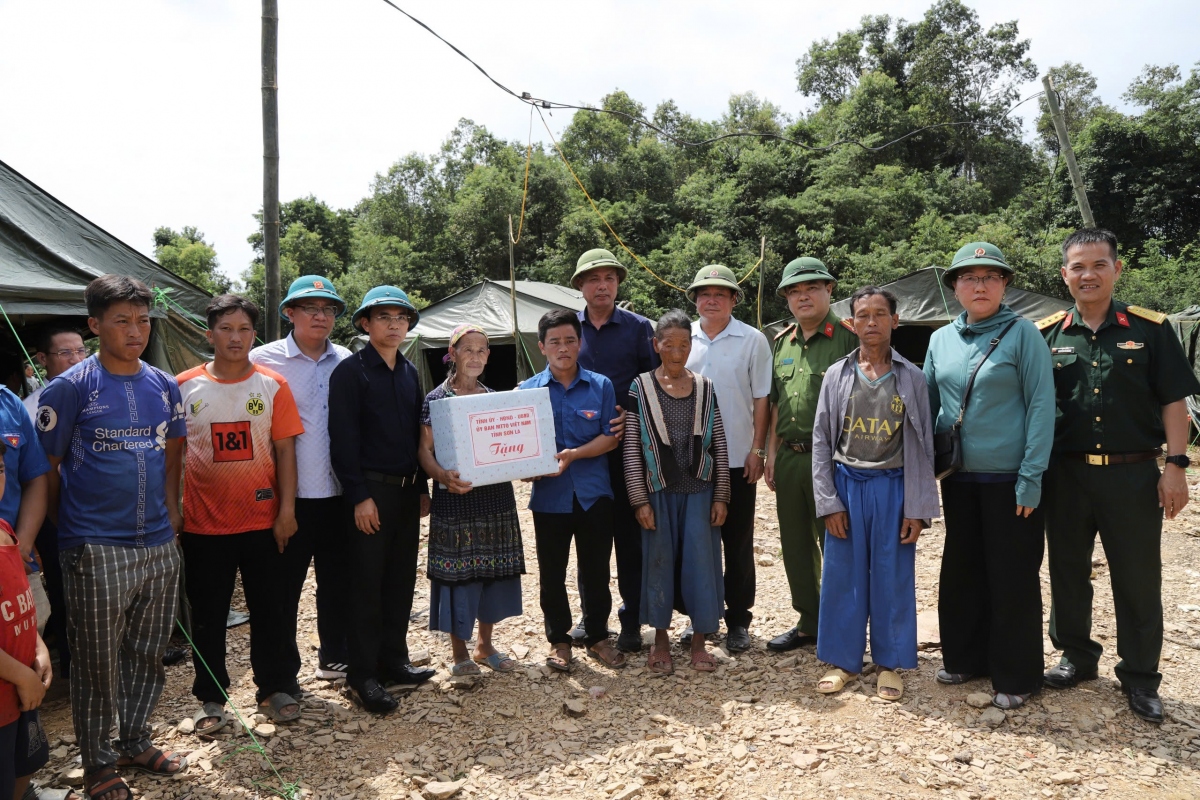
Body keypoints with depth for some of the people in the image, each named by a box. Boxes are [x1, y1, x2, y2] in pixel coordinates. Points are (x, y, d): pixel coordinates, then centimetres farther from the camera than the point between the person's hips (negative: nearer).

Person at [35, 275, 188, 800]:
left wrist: (171, 525, 10)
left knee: (147, 657, 16)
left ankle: (135, 743, 34)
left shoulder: (164, 386, 7)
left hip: (158, 548, 5)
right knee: (98, 666, 7)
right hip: (96, 552, -4)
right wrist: (67, 533, 0)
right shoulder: (70, 388, -7)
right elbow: (47, 470, -2)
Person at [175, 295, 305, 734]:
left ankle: (275, 689, 25)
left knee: (269, 610, 9)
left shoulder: (273, 385, 0)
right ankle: (211, 698, 25)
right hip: (203, 524, 0)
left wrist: (287, 509, -5)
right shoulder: (184, 387, 1)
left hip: (262, 520, 0)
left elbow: (284, 450, 0)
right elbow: (173, 454, 5)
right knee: (208, 616, 10)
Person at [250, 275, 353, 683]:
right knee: (284, 587, 7)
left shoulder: (347, 362, 6)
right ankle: (282, 672, 23)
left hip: (337, 493, 4)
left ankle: (335, 658, 33)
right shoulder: (264, 359, -5)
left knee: (338, 581, 15)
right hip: (288, 496, -3)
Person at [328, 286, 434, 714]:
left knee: (401, 579, 12)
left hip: (407, 490, 7)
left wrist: (423, 487, 12)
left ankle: (393, 660, 25)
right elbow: (343, 439, -12)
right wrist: (359, 496, -17)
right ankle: (363, 674, 11)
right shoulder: (350, 371, -7)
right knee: (367, 583, 0)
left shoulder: (409, 372, 13)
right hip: (370, 490, -6)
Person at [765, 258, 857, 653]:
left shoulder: (849, 337, -7)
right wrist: (772, 452, 13)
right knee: (795, 545, 14)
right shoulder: (781, 343, 13)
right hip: (790, 458, 7)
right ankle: (808, 622, 28)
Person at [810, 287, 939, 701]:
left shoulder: (912, 377, 1)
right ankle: (842, 660, 21)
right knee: (843, 576, 7)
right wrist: (828, 502, -3)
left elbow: (922, 445, 1)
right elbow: (821, 441, 3)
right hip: (846, 484, 1)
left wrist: (917, 508, -4)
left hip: (893, 486, -1)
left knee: (893, 578, 7)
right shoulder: (837, 375, 3)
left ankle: (890, 664, 22)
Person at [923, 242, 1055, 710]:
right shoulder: (941, 340, 7)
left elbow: (1041, 405, -10)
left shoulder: (1022, 334, -7)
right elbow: (929, 405, 13)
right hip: (958, 479, 5)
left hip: (1009, 480, -5)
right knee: (962, 571, 14)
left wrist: (1031, 477, -15)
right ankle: (965, 658, 30)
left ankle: (1016, 677, 18)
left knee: (1013, 578, 3)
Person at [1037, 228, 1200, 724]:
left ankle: (1140, 677, 22)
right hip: (1065, 474, 2)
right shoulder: (1046, 334, 3)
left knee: (1138, 579, 7)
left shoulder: (1149, 329, 0)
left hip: (1132, 474, -2)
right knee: (1067, 573, 13)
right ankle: (1077, 657, 31)